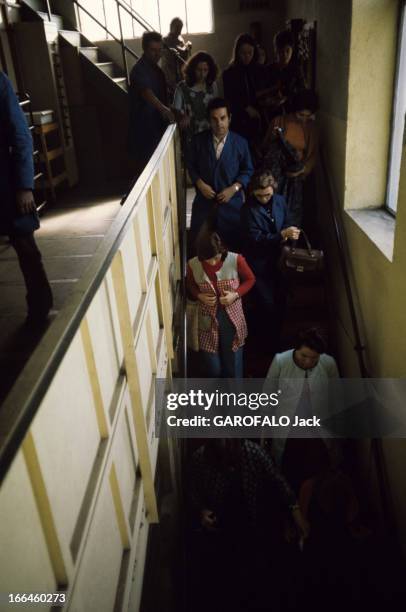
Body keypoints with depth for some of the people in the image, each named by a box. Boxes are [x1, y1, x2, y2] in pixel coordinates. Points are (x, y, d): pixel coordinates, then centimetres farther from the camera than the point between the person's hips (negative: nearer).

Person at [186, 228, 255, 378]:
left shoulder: (236, 260, -18)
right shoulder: (193, 265, -15)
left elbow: (250, 279, -1)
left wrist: (236, 294, -17)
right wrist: (199, 296, -14)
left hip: (232, 320, -1)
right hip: (208, 322, 1)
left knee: (233, 364, 13)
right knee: (212, 367, 11)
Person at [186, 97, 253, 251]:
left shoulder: (240, 143, -9)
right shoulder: (198, 140, -7)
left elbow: (248, 170, 0)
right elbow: (190, 165, 5)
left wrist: (234, 188, -15)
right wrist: (199, 183, -12)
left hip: (231, 202, -1)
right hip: (204, 201, 1)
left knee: (233, 244, 10)